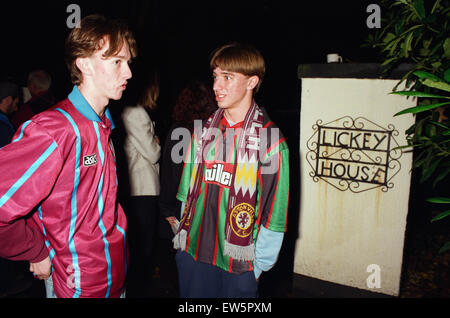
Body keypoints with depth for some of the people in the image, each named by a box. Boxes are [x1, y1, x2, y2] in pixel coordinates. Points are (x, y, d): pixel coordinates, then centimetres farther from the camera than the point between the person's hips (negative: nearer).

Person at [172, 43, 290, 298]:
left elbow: (275, 211, -9)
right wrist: (182, 236, 8)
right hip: (192, 253, 4)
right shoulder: (204, 130, 2)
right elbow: (189, 190, 8)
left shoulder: (270, 139, -11)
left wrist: (259, 264, -6)